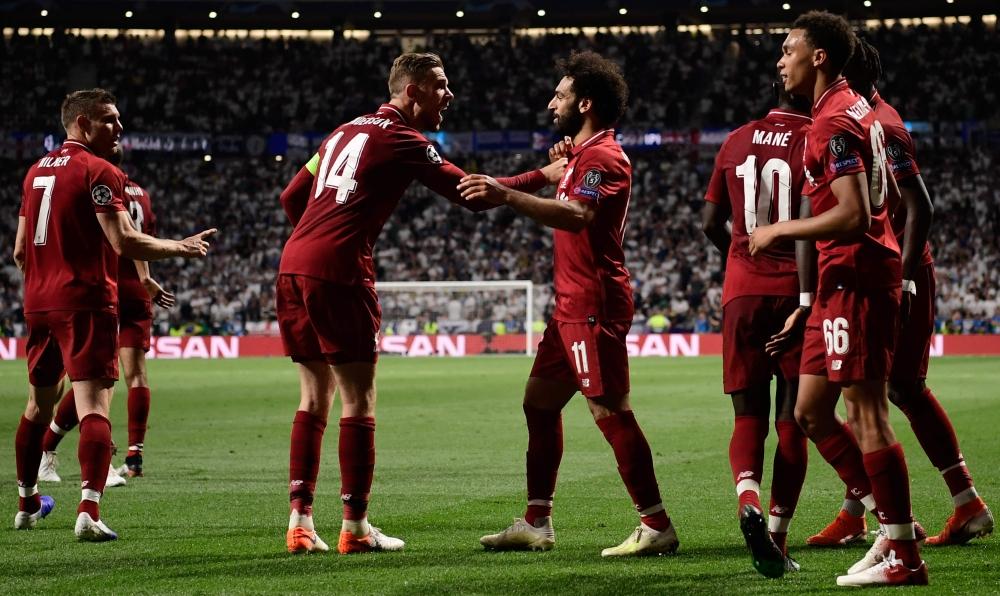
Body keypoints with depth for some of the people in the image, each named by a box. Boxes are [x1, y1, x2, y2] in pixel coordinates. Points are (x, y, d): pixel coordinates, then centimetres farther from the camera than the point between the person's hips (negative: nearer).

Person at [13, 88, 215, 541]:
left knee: (39, 405, 21)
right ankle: (88, 512, -24)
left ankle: (26, 504, 34)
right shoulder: (98, 171, -10)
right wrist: (181, 248, -7)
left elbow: (20, 252, 19)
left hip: (39, 303, 8)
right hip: (86, 303, -8)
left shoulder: (37, 171, 15)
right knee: (94, 406, -12)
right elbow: (124, 243, -18)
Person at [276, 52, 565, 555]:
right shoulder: (402, 139, -3)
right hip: (338, 273, -8)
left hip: (293, 266, 8)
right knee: (358, 400, -1)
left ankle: (300, 522, 10)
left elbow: (291, 198, 24)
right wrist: (546, 176, 0)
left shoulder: (347, 131, 22)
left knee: (314, 398, 13)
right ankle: (355, 528, 0)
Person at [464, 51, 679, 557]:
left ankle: (656, 526, -8)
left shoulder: (603, 156, -14)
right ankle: (536, 524, 19)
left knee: (610, 411, -11)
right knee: (539, 403, 13)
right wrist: (559, 165, 15)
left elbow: (578, 215, -32)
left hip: (593, 305, -11)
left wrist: (507, 196, -40)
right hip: (572, 305, 11)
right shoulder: (584, 154, 19)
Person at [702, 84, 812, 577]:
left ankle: (748, 500, -20)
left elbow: (711, 224, 14)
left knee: (749, 415, 8)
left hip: (742, 293, 3)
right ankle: (776, 534, 2)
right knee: (791, 419, 5)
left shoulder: (737, 141, 10)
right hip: (794, 292, -3)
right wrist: (806, 301, -16)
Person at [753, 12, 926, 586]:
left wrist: (781, 231, -13)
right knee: (810, 413, 13)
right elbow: (889, 203, 22)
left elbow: (854, 217, -23)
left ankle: (905, 558, -3)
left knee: (869, 414, -7)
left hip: (855, 280, -10)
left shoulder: (836, 122, -15)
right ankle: (894, 519, 18)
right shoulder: (857, 110, 16)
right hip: (843, 280, 10)